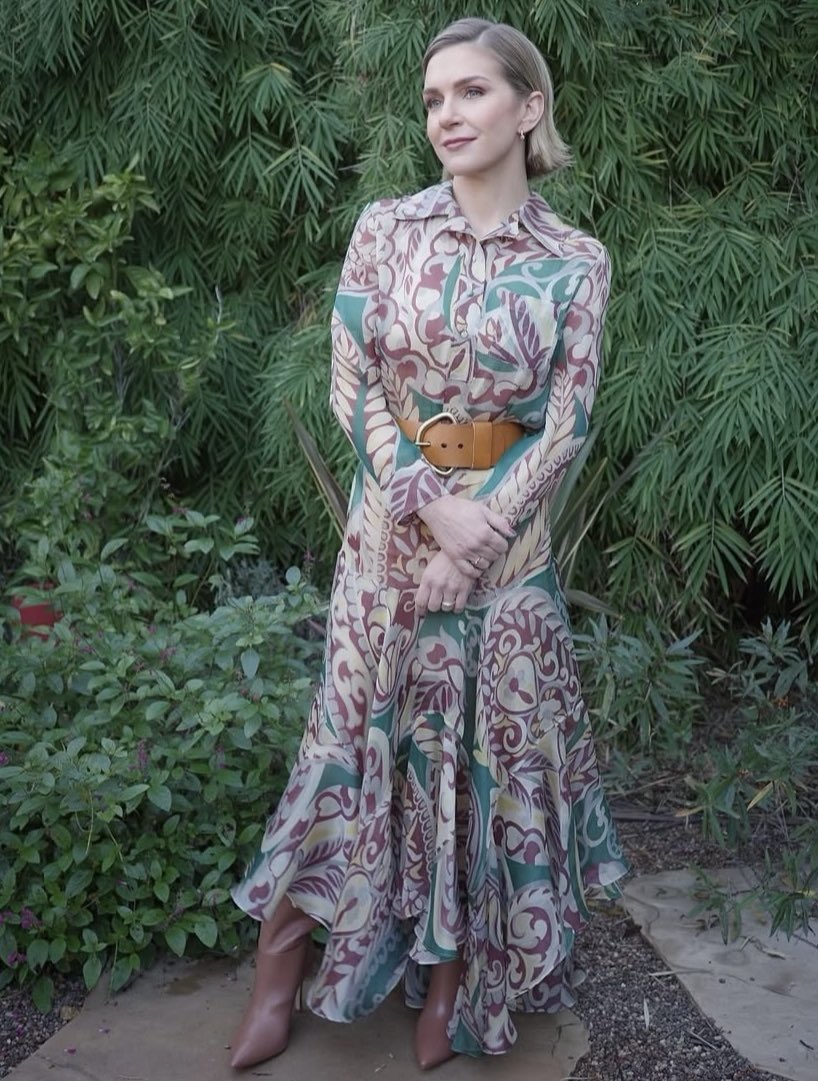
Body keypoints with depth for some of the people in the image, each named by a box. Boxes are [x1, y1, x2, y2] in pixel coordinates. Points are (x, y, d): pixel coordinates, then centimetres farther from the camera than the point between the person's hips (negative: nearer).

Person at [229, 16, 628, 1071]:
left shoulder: (575, 262, -3)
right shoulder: (384, 229, -2)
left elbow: (565, 424, -4)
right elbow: (353, 388, -4)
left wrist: (479, 534, -14)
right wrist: (433, 507, -15)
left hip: (508, 535, 0)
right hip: (389, 525, 0)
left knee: (490, 752, 9)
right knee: (358, 738, 8)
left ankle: (452, 984, 30)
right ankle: (274, 988, 23)